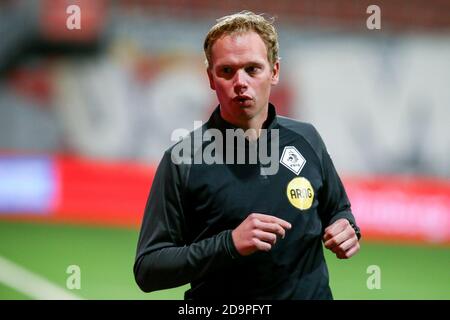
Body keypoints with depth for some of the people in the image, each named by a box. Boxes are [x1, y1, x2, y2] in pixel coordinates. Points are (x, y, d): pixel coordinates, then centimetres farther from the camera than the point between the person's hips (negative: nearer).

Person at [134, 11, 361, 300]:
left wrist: (345, 229, -8)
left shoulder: (307, 140, -2)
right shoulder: (182, 161, -14)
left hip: (311, 293, 3)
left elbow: (337, 208, 14)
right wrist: (230, 243, -27)